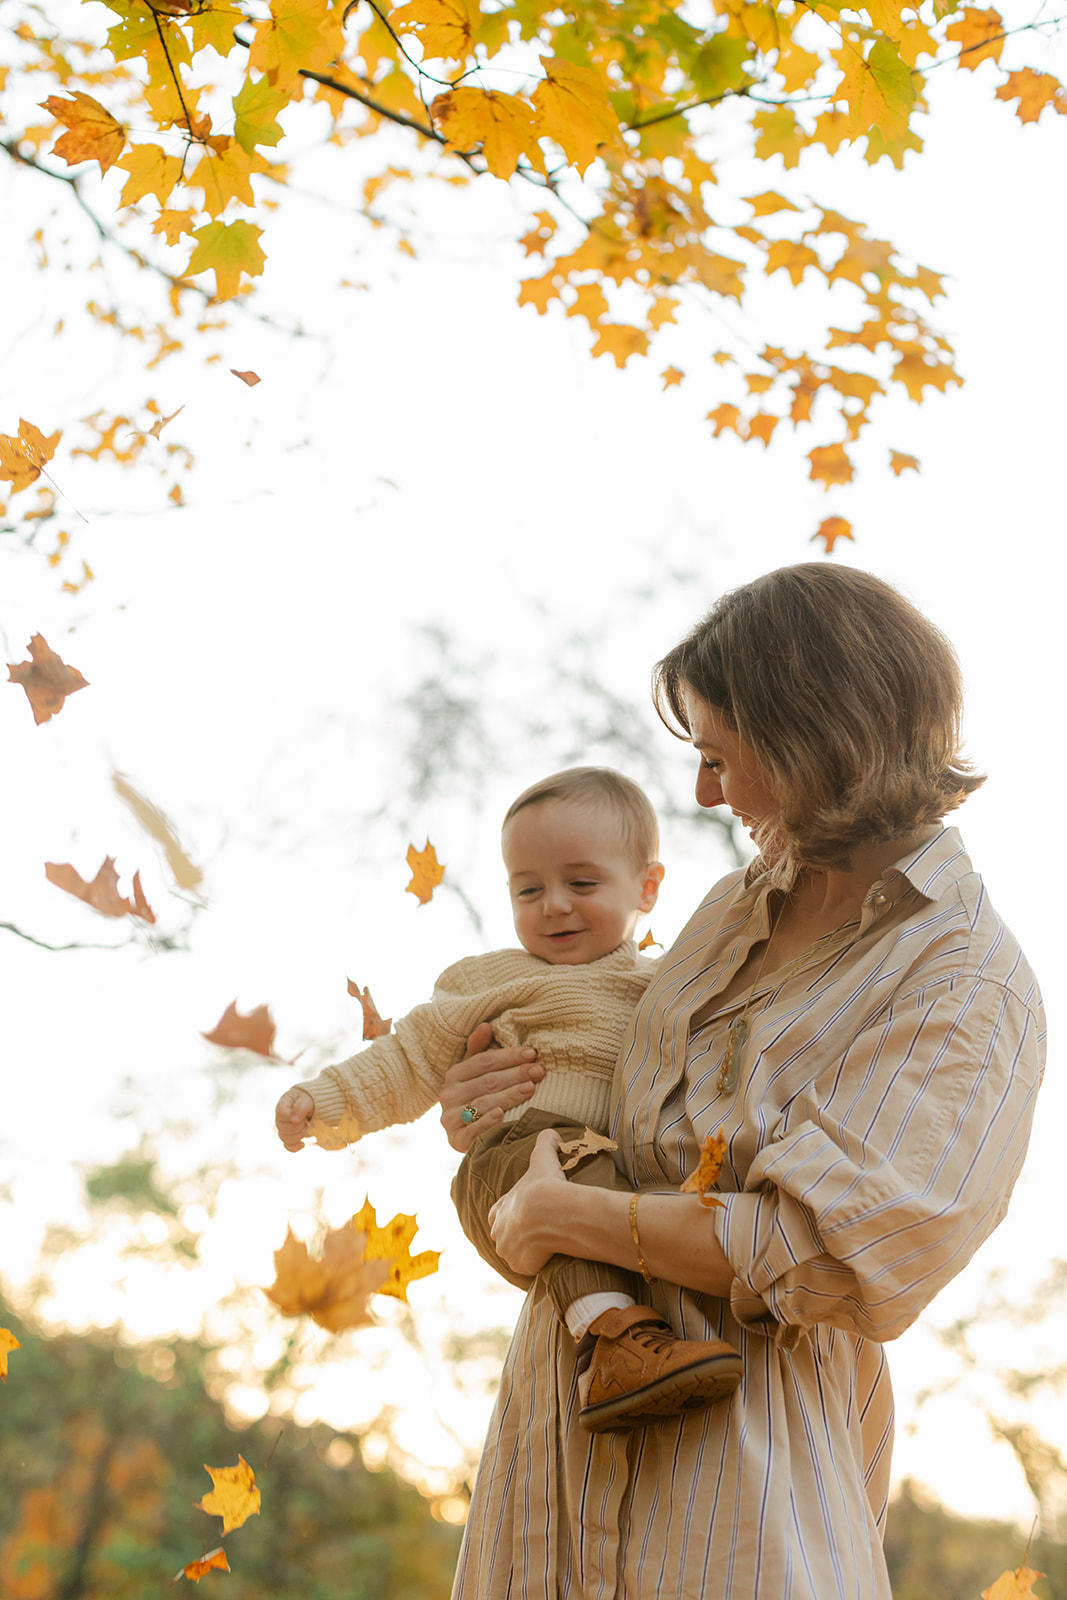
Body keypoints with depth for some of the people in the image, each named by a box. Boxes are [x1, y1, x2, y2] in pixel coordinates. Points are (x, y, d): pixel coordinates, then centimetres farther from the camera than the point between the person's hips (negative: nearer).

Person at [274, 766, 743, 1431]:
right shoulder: (492, 982, 20)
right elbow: (412, 1057, 20)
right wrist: (324, 1100, 9)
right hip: (512, 1152, -4)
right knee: (574, 1166, -38)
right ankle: (613, 1334, -52)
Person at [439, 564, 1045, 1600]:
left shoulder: (968, 990, -15)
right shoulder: (741, 905, 8)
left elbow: (826, 1256, -22)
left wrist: (557, 1214, -16)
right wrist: (497, 1124, 6)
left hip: (740, 1427, -7)